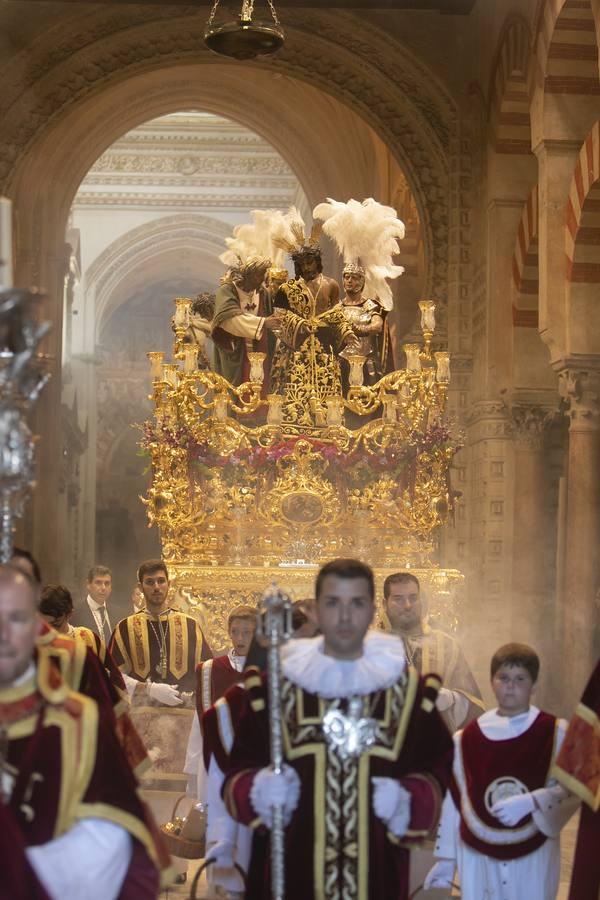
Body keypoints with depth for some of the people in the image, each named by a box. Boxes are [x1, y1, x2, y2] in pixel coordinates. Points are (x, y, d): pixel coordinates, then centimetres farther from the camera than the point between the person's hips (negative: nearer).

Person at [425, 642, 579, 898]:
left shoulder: (555, 732, -2)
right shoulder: (468, 738, 3)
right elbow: (455, 800, 6)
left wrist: (531, 803, -21)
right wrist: (445, 858, 8)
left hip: (534, 855, -1)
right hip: (477, 854, 1)